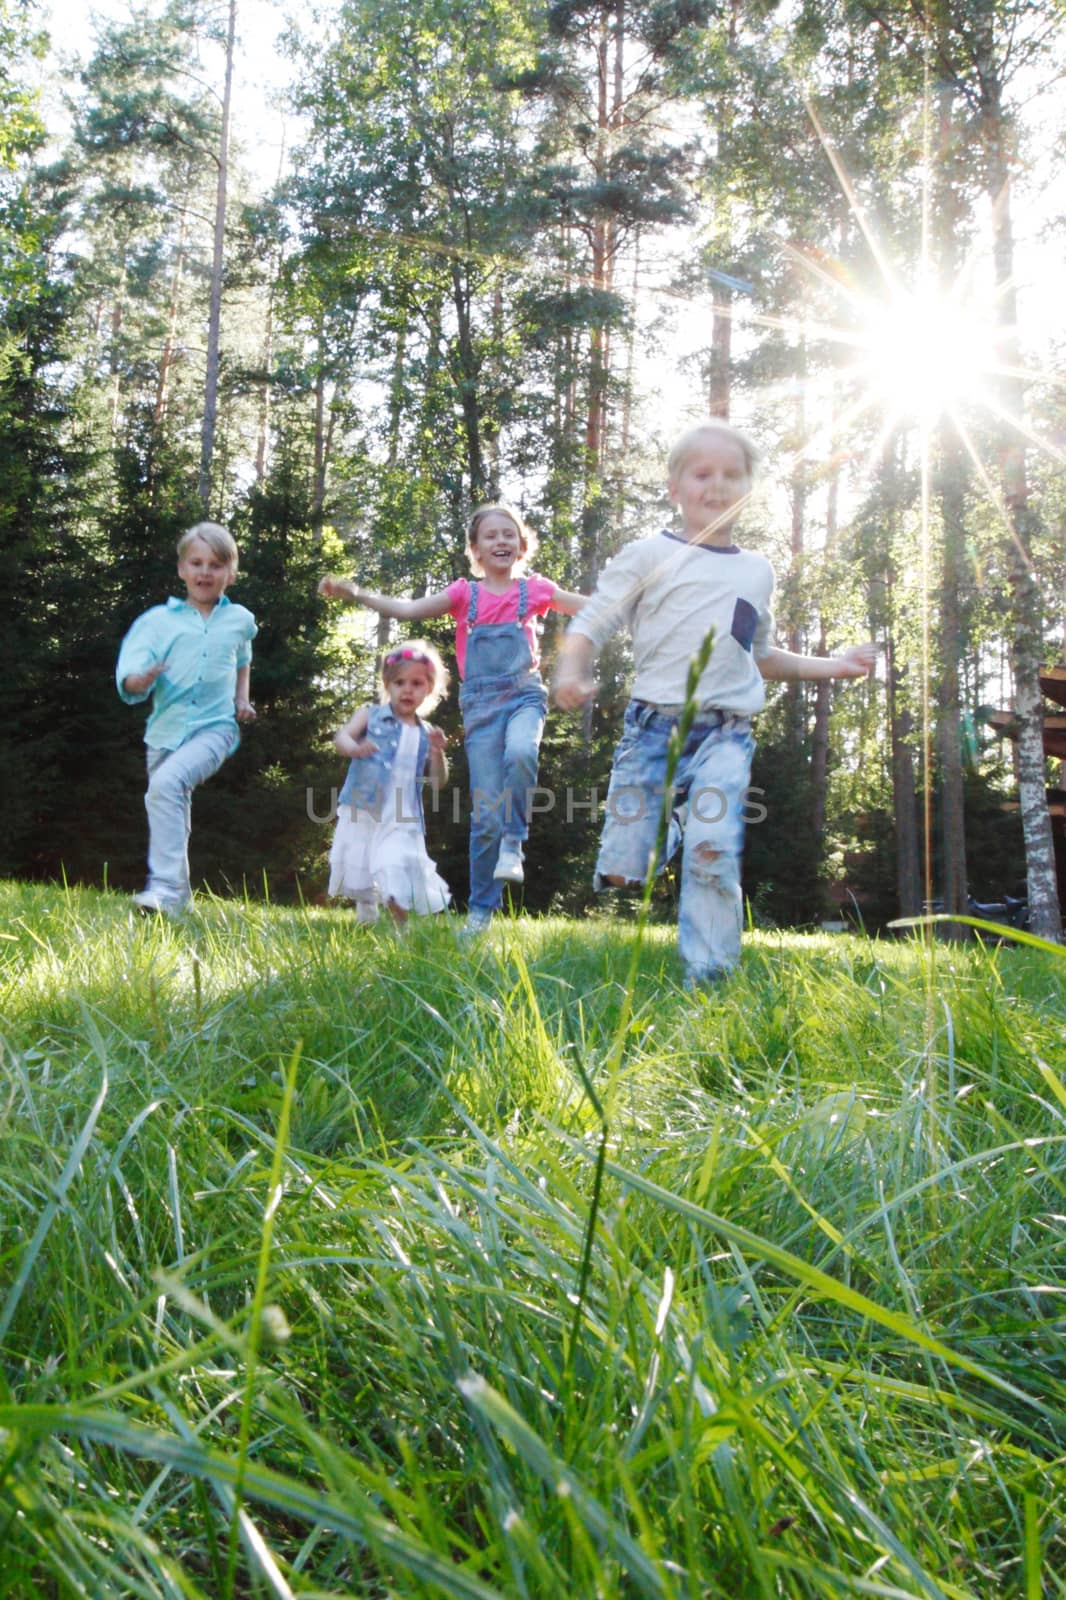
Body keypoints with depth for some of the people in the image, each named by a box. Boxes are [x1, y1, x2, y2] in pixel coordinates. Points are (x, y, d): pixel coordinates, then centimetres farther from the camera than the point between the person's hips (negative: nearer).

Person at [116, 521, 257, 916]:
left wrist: (242, 699, 15)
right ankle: (177, 894, 33)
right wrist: (140, 680, -34)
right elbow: (128, 675, -11)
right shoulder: (158, 619, 0)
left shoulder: (240, 620, 8)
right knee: (174, 818, 13)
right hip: (166, 730, 2)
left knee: (166, 782, -29)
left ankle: (165, 885, -31)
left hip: (214, 727, -2)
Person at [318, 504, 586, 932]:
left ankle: (513, 841, -14)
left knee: (521, 753, -36)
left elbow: (590, 607, 7)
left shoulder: (534, 589, 8)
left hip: (524, 694, 0)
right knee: (486, 810, -2)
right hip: (481, 703, 1)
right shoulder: (465, 594, 6)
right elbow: (411, 610, -2)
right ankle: (481, 908, 9)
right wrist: (356, 594, -13)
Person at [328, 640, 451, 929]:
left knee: (398, 879, -9)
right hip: (362, 810, 0)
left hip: (401, 819, 0)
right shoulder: (370, 715, 4)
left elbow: (439, 780, 8)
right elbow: (341, 736, -11)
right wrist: (355, 749, -34)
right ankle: (365, 922, 28)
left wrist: (438, 753, -11)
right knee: (359, 872, 7)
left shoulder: (426, 734, 10)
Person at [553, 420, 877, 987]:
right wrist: (571, 673, -18)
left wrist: (833, 665, 25)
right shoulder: (649, 555, 7)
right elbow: (589, 626, 3)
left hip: (727, 733, 2)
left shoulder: (758, 571, 20)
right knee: (623, 868, -6)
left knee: (713, 850, -21)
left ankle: (707, 980, -14)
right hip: (653, 725, -2)